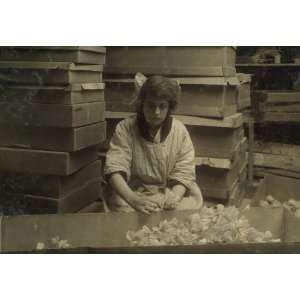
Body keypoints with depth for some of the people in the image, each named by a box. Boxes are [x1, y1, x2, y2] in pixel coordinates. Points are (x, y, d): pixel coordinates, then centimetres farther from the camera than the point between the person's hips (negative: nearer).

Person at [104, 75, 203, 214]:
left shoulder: (180, 130, -1)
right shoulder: (125, 129, -7)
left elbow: (184, 173, -3)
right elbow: (114, 170, -17)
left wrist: (174, 197, -24)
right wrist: (134, 200, -34)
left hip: (173, 192, 2)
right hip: (134, 193, -2)